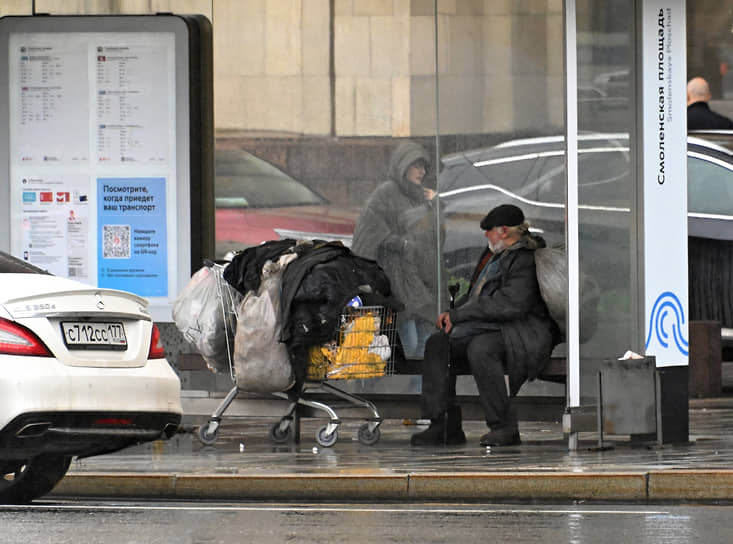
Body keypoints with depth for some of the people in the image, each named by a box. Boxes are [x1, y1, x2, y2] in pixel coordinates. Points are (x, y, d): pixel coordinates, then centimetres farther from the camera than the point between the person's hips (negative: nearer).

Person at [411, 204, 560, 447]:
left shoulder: (526, 261, -15)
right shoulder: (496, 254, 17)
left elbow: (509, 305, -25)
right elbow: (476, 294, 28)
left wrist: (458, 315, -18)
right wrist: (452, 313, 7)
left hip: (521, 334, -10)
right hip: (486, 328, 10)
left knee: (480, 348, -37)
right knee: (437, 344, -5)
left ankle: (505, 427, -30)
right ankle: (445, 426, -9)